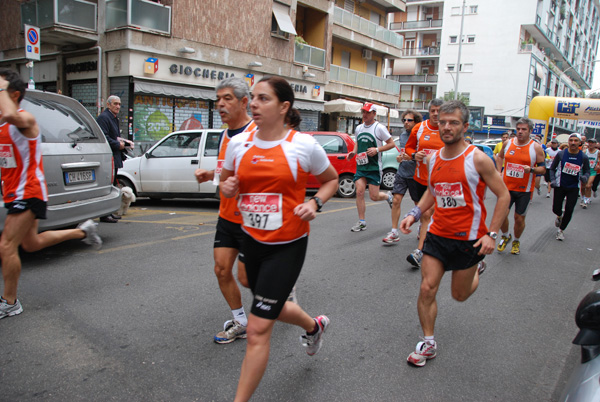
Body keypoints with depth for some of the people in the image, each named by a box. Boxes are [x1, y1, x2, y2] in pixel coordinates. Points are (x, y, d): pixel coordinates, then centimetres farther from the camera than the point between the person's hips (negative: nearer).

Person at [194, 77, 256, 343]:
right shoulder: (224, 135, 9)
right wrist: (209, 175, 3)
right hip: (226, 215, 8)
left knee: (246, 277, 0)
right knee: (222, 269, 7)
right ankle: (240, 323, 25)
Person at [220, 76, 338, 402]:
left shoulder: (304, 145, -11)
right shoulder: (238, 143, 0)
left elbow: (331, 180, 5)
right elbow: (226, 182, 15)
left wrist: (314, 203, -14)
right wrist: (227, 187, -9)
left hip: (287, 246, -5)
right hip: (251, 241, 6)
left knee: (258, 329, -5)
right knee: (274, 308, 25)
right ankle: (314, 326, 58)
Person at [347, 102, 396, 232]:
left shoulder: (379, 128, -6)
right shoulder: (359, 128, 12)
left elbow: (391, 144, -4)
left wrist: (377, 149, -17)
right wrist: (354, 152, 7)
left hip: (374, 167, -5)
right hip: (360, 166, 5)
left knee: (374, 196, -3)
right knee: (359, 191, -9)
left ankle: (388, 196, 33)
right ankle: (361, 222, 1)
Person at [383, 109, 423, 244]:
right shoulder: (402, 134, 9)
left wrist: (412, 157, -26)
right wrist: (399, 157, 1)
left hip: (414, 175, -5)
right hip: (401, 172, 5)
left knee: (418, 203, 10)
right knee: (396, 200, -8)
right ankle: (394, 233, -5)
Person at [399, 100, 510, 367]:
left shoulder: (478, 159, -13)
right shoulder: (432, 159, 2)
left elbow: (503, 196, -7)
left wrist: (491, 234, -13)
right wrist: (415, 213, 3)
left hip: (468, 238, -3)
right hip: (438, 234, 4)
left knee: (460, 295, 13)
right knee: (427, 289, -3)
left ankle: (476, 268, 47)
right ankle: (428, 344, 15)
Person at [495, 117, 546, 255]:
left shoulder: (536, 147, -6)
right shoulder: (508, 143, 3)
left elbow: (543, 169, -3)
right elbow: (500, 156, 23)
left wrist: (531, 169, -24)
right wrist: (498, 173, 13)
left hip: (524, 189, -2)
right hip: (507, 186, 2)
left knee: (519, 218, 5)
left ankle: (516, 241, 30)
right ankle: (505, 236, 28)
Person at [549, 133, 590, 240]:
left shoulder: (583, 157, -5)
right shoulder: (561, 154, -7)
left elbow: (587, 171, 6)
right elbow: (552, 168, 3)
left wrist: (585, 177, -17)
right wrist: (553, 180, -9)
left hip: (574, 188, 0)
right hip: (560, 186, 0)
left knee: (569, 210, -2)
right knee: (556, 209, 2)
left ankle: (561, 230, 19)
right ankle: (559, 216, 41)